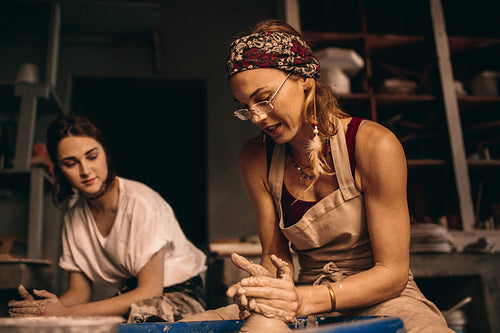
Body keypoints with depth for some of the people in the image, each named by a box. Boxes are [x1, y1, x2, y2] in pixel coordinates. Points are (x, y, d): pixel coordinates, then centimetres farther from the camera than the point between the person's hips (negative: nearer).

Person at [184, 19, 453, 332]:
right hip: (308, 304, 3)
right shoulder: (256, 158, -2)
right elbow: (275, 255, 2)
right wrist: (267, 290, -22)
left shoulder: (375, 145, -16)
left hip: (381, 299, -2)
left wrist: (306, 300, -26)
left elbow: (392, 272, -13)